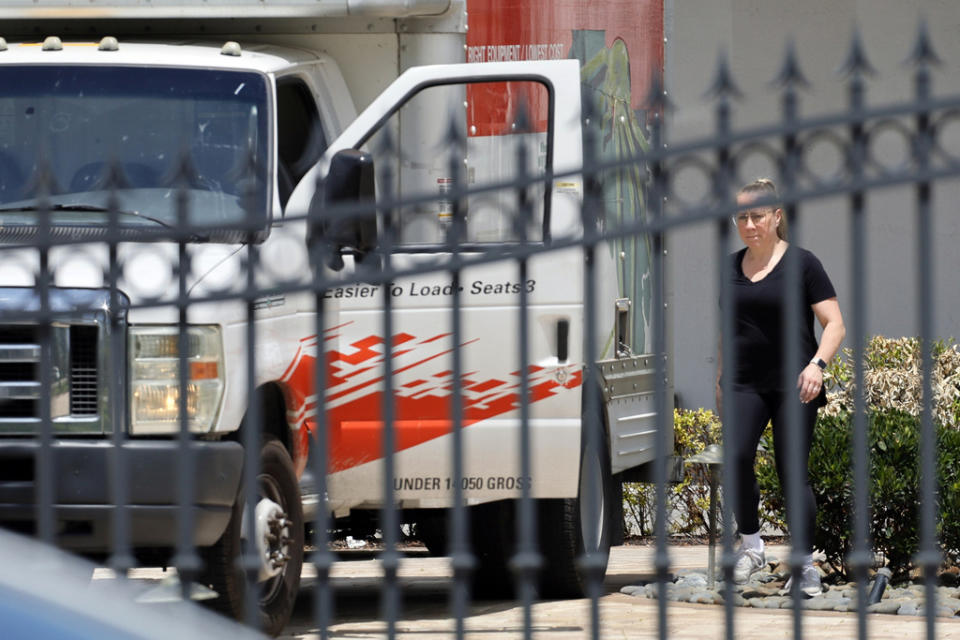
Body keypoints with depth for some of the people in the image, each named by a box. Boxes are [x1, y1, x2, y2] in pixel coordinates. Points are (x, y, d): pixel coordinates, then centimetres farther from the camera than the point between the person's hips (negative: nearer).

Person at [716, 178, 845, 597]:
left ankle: (806, 566, 4)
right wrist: (719, 377, 21)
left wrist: (817, 364, -19)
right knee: (737, 457, -19)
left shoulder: (802, 264, -1)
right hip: (744, 383, 3)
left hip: (792, 385, -3)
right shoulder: (731, 267, 12)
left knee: (792, 471, -5)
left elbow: (834, 324, -3)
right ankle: (751, 544, -3)